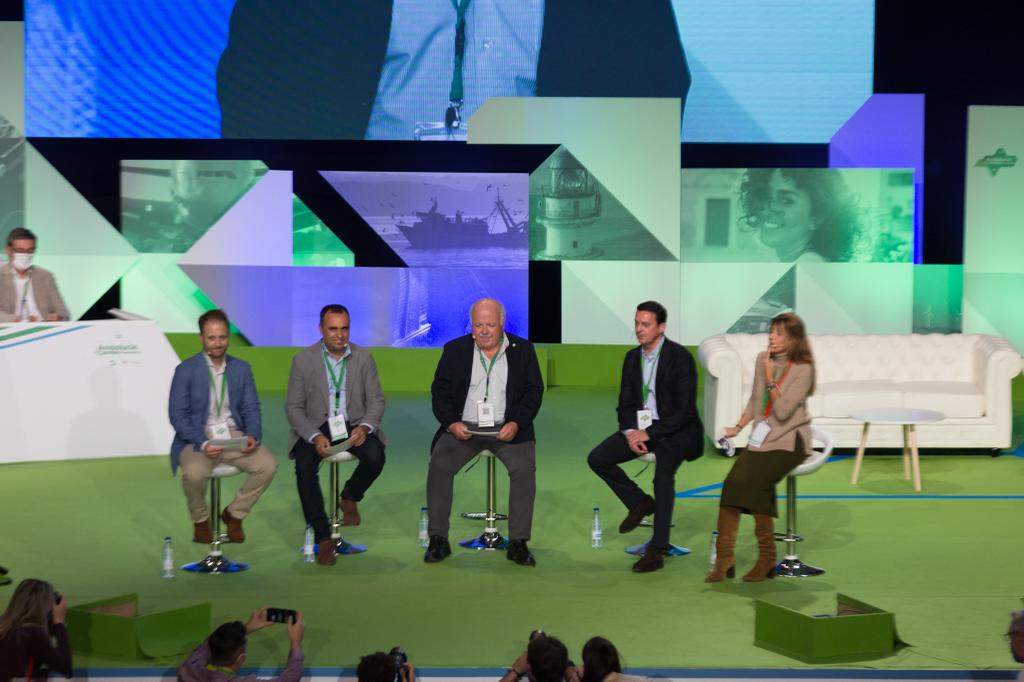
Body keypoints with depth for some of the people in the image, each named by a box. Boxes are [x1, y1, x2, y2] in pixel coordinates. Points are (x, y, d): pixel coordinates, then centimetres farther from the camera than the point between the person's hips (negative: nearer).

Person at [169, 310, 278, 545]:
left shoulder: (242, 368, 9)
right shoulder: (186, 370, -2)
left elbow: (251, 408, 8)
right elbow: (177, 414, -7)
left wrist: (253, 435, -14)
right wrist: (202, 443, -22)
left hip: (234, 436, 3)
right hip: (198, 438, -3)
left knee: (268, 464, -23)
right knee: (194, 472, -35)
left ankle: (234, 514, 3)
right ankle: (200, 520, -1)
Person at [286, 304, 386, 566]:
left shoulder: (364, 357, 2)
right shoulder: (303, 360, -2)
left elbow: (376, 400, 3)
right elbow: (293, 407, -4)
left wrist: (365, 427, -19)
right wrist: (315, 437, -21)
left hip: (353, 424, 1)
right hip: (315, 427, -1)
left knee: (375, 457, -28)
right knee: (304, 465, -30)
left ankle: (350, 498, 8)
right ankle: (323, 538, -18)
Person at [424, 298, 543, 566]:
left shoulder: (523, 350, 6)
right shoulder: (455, 350, 7)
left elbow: (534, 392, 3)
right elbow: (440, 391, 5)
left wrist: (516, 424, -14)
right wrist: (452, 423, -13)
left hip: (508, 428, -1)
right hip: (463, 427, 1)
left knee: (525, 467, -27)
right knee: (439, 464, -24)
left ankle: (518, 542, -18)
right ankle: (438, 540, -15)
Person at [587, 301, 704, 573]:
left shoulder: (680, 357, -13)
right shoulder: (632, 357, 7)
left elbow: (685, 409, -17)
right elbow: (625, 404, 10)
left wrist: (649, 433, -20)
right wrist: (631, 432, -11)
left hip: (675, 429, -6)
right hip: (640, 427, 7)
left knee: (664, 472, -32)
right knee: (597, 458, -11)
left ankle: (657, 550, -27)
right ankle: (640, 502, 11)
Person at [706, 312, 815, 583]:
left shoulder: (803, 369, -10)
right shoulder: (762, 359, 7)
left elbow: (783, 412, -17)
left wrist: (770, 379, -16)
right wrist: (738, 427, 7)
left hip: (790, 439, -5)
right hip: (762, 437, 5)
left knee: (758, 481, -28)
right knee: (733, 481, -21)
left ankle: (767, 558, -15)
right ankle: (725, 557, -21)